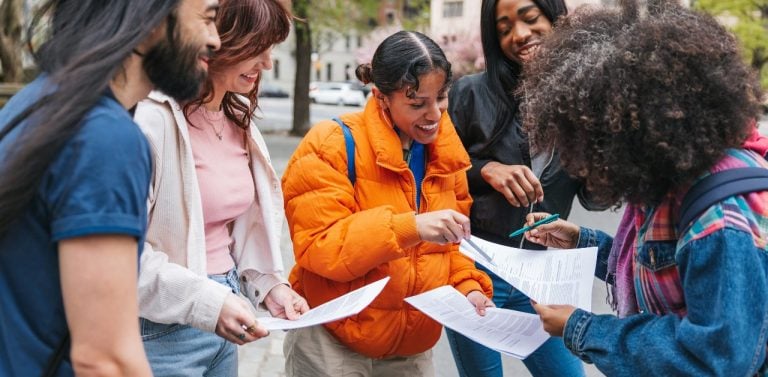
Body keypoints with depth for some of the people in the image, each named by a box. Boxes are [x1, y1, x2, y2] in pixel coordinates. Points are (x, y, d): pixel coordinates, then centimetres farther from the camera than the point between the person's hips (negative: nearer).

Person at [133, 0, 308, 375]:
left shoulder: (237, 119, 8)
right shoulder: (155, 118, -19)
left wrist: (267, 283, 2)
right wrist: (204, 301, -26)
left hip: (223, 319, 8)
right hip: (163, 328, -8)